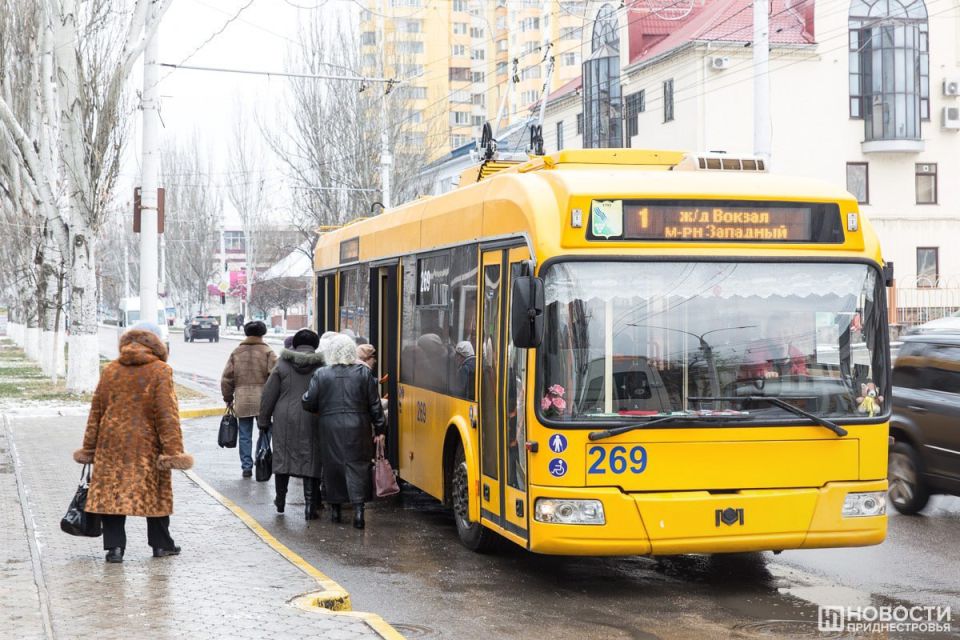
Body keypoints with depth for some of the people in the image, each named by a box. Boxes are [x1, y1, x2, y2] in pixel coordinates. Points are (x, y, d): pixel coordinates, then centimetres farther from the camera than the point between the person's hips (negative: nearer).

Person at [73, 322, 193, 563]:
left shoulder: (110, 370, 6)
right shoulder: (160, 371, -6)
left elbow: (96, 411, 9)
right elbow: (167, 414, -11)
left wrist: (89, 447, 15)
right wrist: (174, 450, -11)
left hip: (112, 443, 2)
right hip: (148, 445, -2)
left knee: (112, 491, 4)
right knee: (156, 492, 10)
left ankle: (114, 545, -4)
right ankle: (161, 544, 19)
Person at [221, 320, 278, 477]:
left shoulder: (236, 353, 8)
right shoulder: (267, 352, -1)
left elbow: (226, 378, 7)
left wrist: (228, 398, 17)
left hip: (242, 400, 2)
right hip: (263, 398, -2)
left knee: (245, 435, 9)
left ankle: (246, 466, 9)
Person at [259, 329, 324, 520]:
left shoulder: (282, 364, 1)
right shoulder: (322, 367, -1)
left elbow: (268, 395, 3)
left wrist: (264, 421, 11)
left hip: (285, 420, 1)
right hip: (312, 421, -1)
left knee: (282, 458, 13)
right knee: (310, 460, 2)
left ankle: (280, 500, 24)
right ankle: (310, 505, -2)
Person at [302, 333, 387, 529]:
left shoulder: (321, 374, -4)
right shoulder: (364, 373, -2)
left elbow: (309, 403, -3)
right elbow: (374, 404, 1)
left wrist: (321, 410, 19)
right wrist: (380, 428, 9)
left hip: (330, 429, 0)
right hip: (357, 428, 0)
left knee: (332, 466, 11)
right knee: (357, 466, 1)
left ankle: (335, 508, 20)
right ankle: (358, 509, -9)